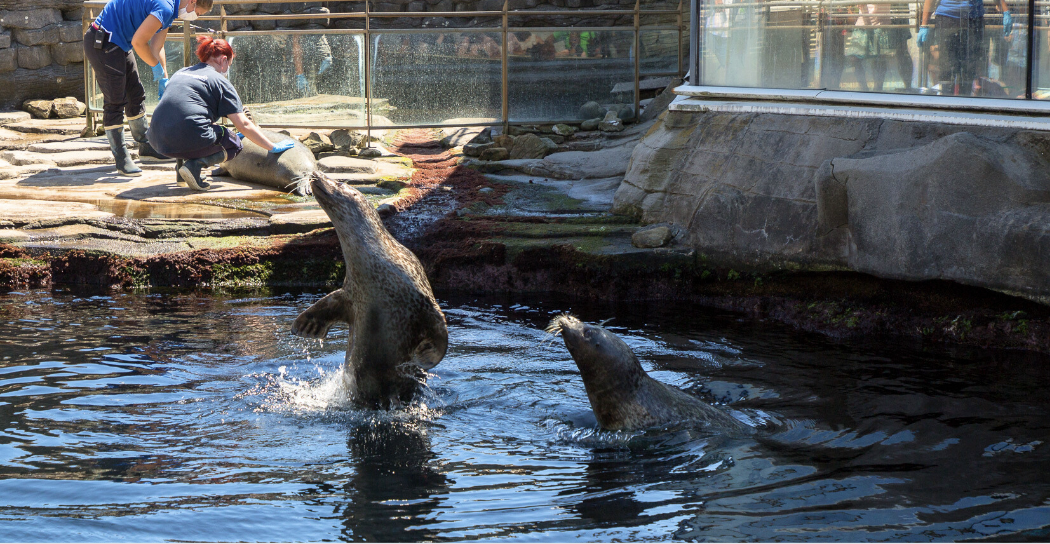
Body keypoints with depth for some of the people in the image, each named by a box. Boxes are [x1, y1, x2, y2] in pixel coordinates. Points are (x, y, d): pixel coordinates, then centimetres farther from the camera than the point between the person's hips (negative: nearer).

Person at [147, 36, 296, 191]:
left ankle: (182, 162, 14)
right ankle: (195, 164, -9)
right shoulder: (220, 81, 6)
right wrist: (273, 147, 11)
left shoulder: (180, 73, 25)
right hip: (189, 140, -8)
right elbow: (244, 125, 3)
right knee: (234, 143, 17)